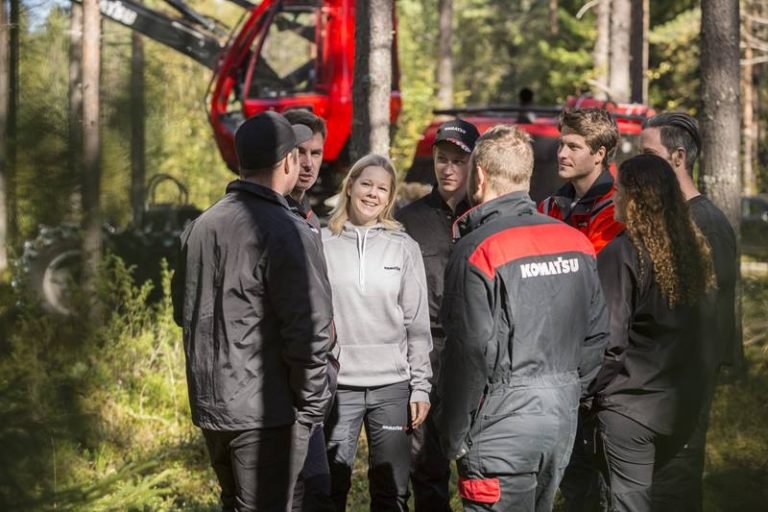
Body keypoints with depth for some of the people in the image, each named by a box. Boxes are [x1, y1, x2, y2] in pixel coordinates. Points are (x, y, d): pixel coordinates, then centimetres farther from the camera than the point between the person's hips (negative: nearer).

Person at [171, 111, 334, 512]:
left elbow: (184, 311, 20)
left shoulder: (202, 226, 9)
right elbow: (307, 331, -19)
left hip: (209, 404, 8)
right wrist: (312, 405, -8)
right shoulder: (287, 233, -17)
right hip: (265, 410, -8)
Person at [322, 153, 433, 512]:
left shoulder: (404, 248, 4)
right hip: (336, 385, -1)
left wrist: (420, 386, 1)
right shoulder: (323, 244, 2)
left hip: (392, 386, 1)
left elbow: (417, 323, 5)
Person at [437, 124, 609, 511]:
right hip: (562, 422, 7)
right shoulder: (576, 243, 7)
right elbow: (597, 334, 11)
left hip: (503, 427, -7)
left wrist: (453, 436, -7)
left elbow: (471, 351, -17)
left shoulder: (478, 250, -14)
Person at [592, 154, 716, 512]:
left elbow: (610, 336, -17)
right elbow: (695, 324, 13)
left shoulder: (621, 253, -15)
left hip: (632, 402, -6)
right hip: (682, 401, 7)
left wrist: (597, 389, -5)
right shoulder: (691, 249, 4)